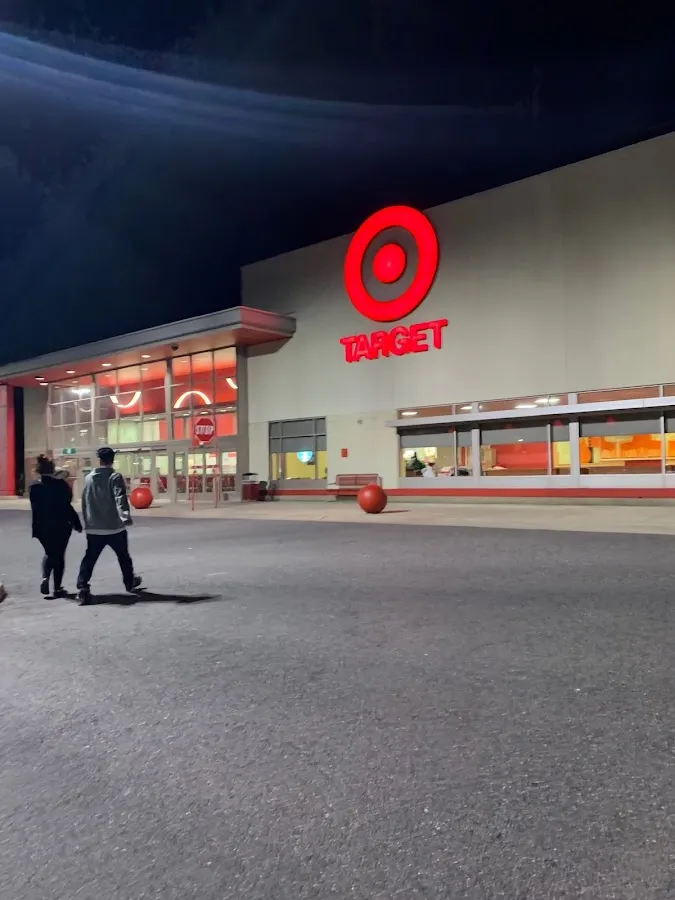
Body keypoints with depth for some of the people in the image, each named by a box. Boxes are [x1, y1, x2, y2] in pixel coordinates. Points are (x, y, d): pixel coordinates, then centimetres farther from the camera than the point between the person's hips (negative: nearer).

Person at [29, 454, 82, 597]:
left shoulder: (34, 487, -4)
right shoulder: (61, 484, -11)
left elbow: (35, 509, -2)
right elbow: (67, 505, -10)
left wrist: (36, 529, 5)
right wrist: (76, 523, -2)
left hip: (43, 527, 2)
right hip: (61, 525, -2)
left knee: (49, 553, 20)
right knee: (59, 555, 8)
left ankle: (45, 577, -4)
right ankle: (58, 588, 9)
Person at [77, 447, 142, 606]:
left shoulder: (88, 478, 8)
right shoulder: (115, 477, -7)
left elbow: (84, 502, 14)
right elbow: (120, 498, -23)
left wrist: (87, 521, 24)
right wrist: (125, 515, -33)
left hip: (93, 528, 3)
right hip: (114, 527, -3)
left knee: (89, 559, 2)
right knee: (123, 556, 16)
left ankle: (82, 588, -14)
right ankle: (130, 582, 32)